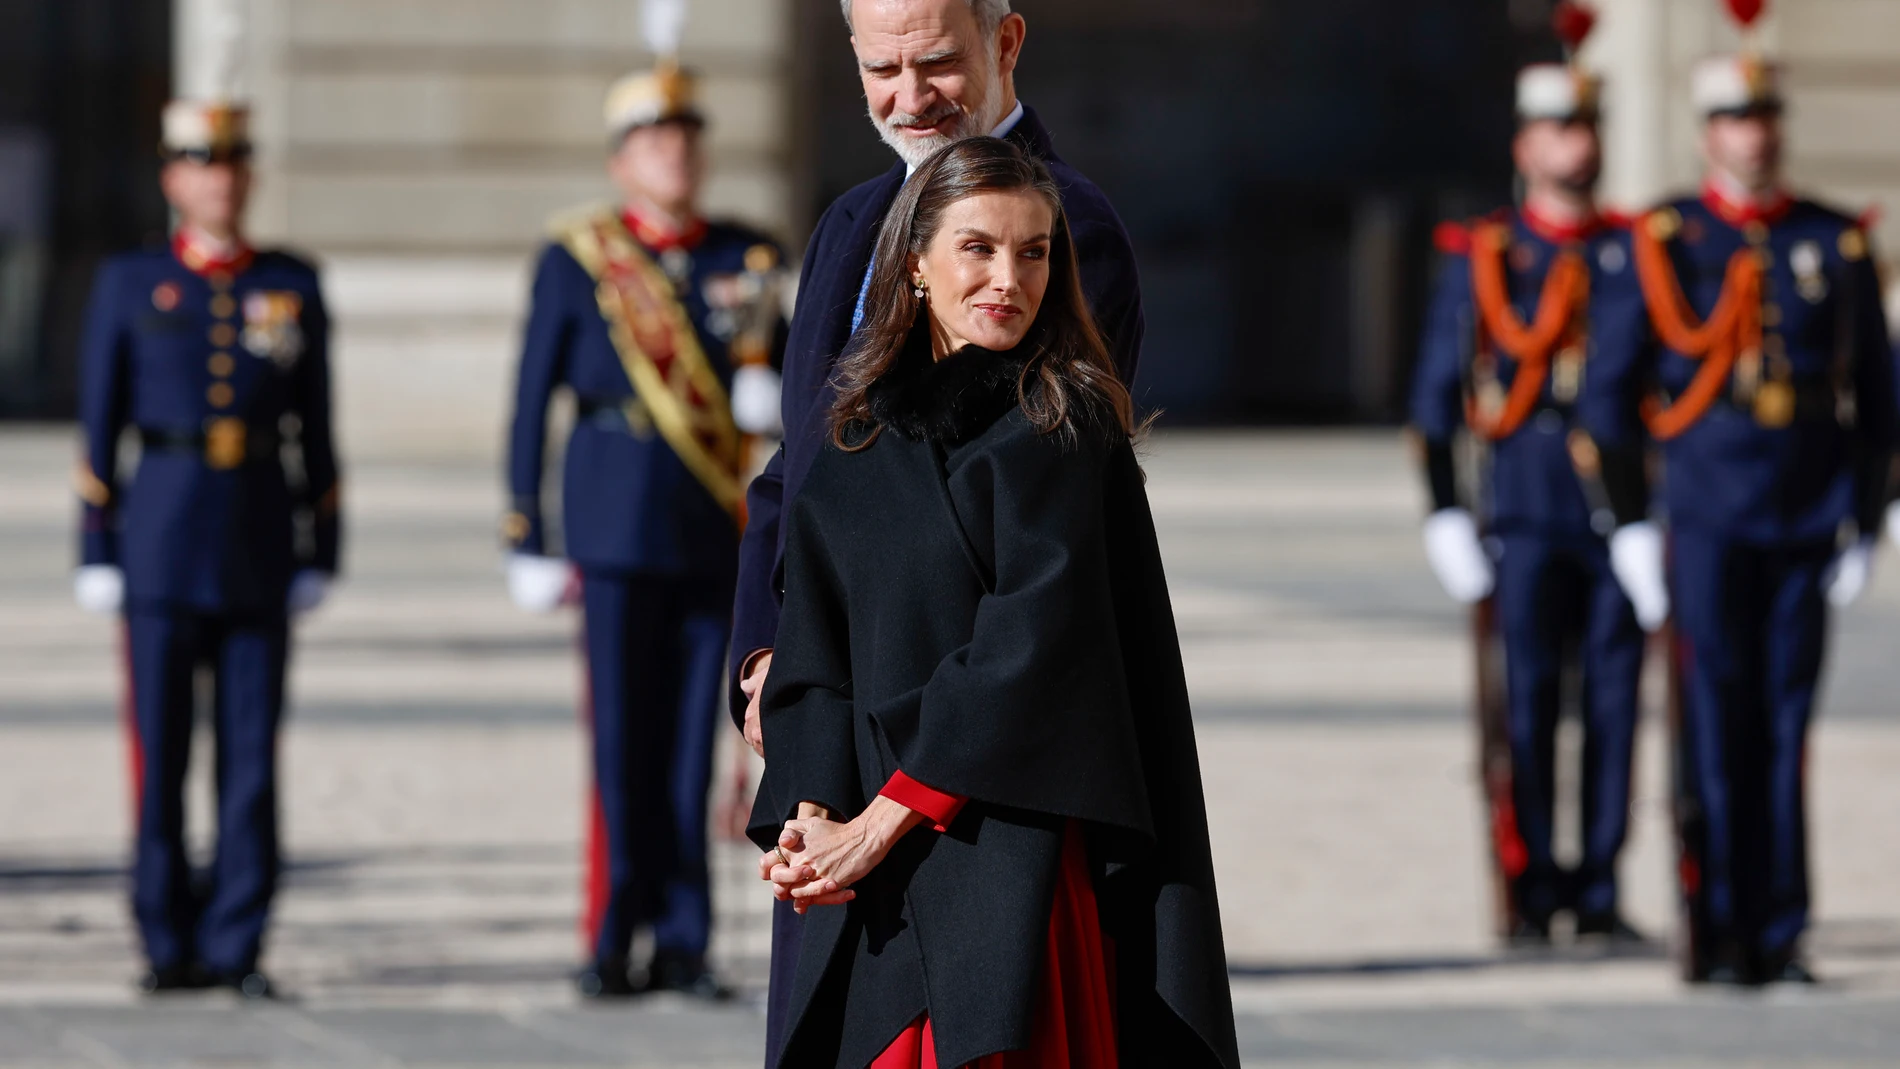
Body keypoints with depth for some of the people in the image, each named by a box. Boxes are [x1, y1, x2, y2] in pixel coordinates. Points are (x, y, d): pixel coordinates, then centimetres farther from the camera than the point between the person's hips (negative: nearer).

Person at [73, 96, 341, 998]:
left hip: (260, 543, 1)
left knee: (252, 753, -1)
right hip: (161, 541, -1)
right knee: (160, 753, -1)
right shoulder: (129, 285, 5)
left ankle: (237, 946, 4)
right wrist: (96, 553, -1)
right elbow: (99, 426, 4)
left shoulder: (293, 286, 8)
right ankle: (169, 946, 7)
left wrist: (320, 553, 4)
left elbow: (315, 429, 9)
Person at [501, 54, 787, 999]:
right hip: (616, 518, -2)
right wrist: (525, 540, -1)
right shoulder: (577, 258, 3)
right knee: (622, 733, -4)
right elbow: (531, 400, 3)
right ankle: (616, 943, 1)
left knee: (692, 734, 3)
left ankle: (683, 945, 6)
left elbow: (774, 375, 15)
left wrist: (766, 394, -11)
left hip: (716, 523, 2)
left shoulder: (745, 259, 10)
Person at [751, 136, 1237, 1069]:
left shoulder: (1064, 431, -2)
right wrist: (809, 812, -7)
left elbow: (1033, 641, -11)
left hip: (1018, 843, -5)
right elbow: (814, 658, 11)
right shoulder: (855, 450, 13)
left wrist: (885, 816, -13)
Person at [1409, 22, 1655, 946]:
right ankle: (1531, 892, 1)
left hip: (1622, 512, 2)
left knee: (1613, 702, 1)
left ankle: (1599, 891, 8)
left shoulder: (1636, 253, 10)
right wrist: (1444, 516, -3)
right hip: (1527, 513, -2)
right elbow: (1435, 396, 5)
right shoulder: (1481, 258, 5)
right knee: (1528, 699, -5)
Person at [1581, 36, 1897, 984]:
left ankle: (1780, 936, 8)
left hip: (1807, 526, 2)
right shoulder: (1666, 245, 1)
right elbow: (1610, 393, 3)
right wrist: (1633, 523, 0)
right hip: (1708, 522, -2)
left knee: (1785, 733, 4)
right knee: (1715, 730, -3)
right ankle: (1718, 934, 1)